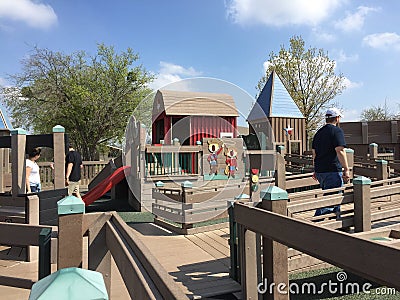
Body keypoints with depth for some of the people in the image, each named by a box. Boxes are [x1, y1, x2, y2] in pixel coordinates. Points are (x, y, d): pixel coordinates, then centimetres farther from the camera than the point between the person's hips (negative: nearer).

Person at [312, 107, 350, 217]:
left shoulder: (319, 132, 16)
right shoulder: (337, 131, -7)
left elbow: (314, 153, 17)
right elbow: (340, 151, -17)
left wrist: (316, 170, 23)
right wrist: (346, 169, -15)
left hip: (320, 171, 8)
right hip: (333, 171, -8)